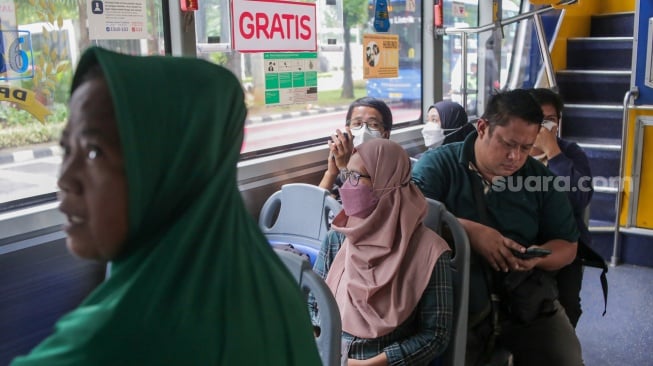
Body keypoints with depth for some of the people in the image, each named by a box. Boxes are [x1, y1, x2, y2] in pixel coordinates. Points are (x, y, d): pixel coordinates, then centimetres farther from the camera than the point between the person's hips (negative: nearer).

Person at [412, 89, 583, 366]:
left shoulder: (541, 179, 10)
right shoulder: (438, 165, -1)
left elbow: (567, 246, 13)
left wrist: (538, 256, -10)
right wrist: (470, 230, -24)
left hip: (528, 302, 4)